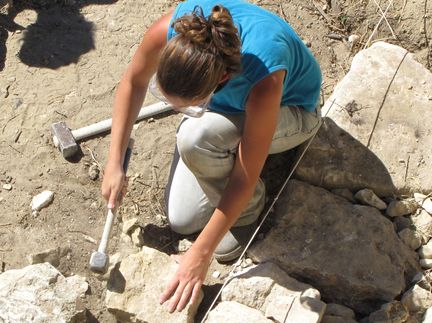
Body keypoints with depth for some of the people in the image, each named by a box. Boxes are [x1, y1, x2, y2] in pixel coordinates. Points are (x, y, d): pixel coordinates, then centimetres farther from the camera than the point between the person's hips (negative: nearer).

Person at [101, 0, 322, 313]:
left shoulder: (262, 79, -44)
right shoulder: (169, 30, -34)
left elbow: (245, 179, -34)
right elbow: (133, 82, -11)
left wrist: (200, 254, -27)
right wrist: (115, 163, -11)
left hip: (288, 110, -4)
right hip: (224, 100, 4)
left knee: (195, 138, -37)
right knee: (182, 219, -3)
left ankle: (248, 209, -8)